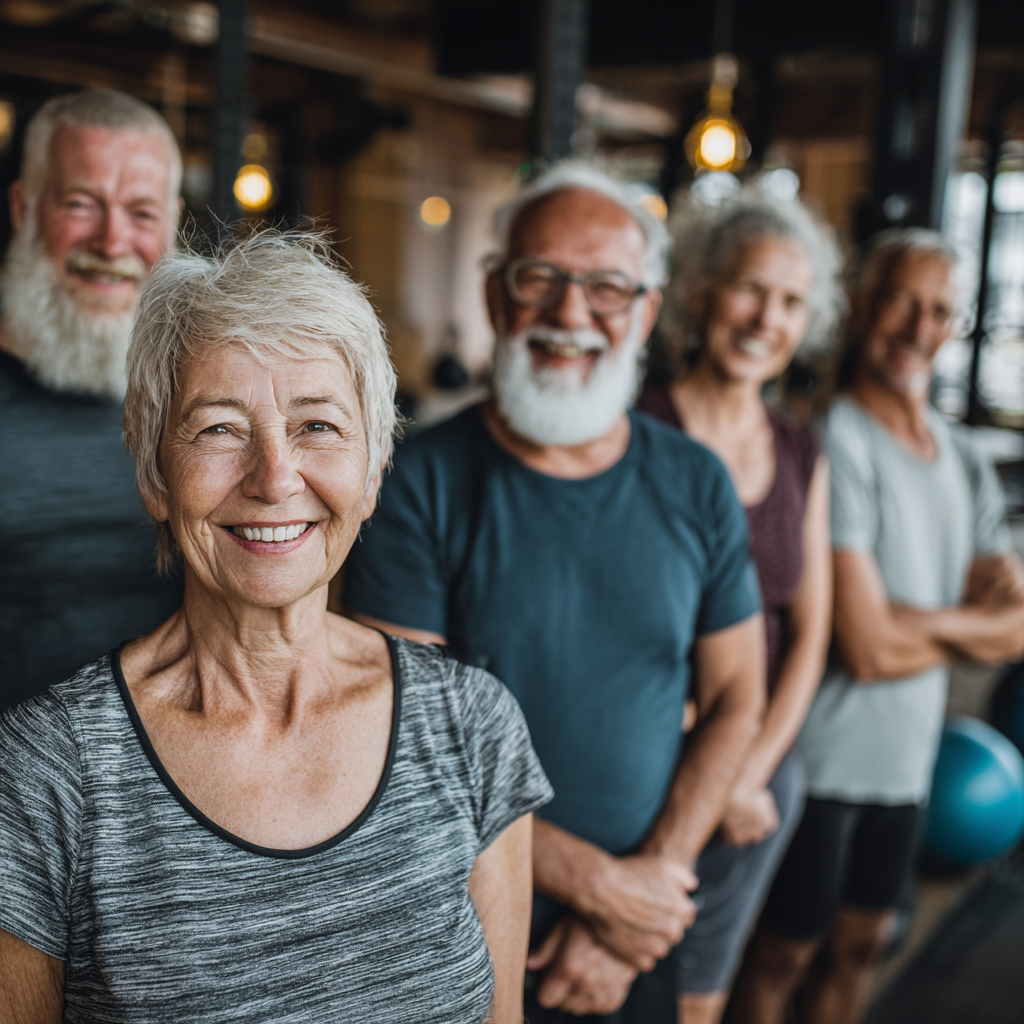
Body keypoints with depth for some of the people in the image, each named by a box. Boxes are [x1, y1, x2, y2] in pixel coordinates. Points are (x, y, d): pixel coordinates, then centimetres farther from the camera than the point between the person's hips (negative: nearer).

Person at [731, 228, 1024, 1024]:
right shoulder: (834, 442, -19)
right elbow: (867, 648, -22)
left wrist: (920, 621, -14)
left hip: (907, 752, 7)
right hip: (822, 753, -7)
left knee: (861, 943, 21)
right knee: (786, 950, 10)